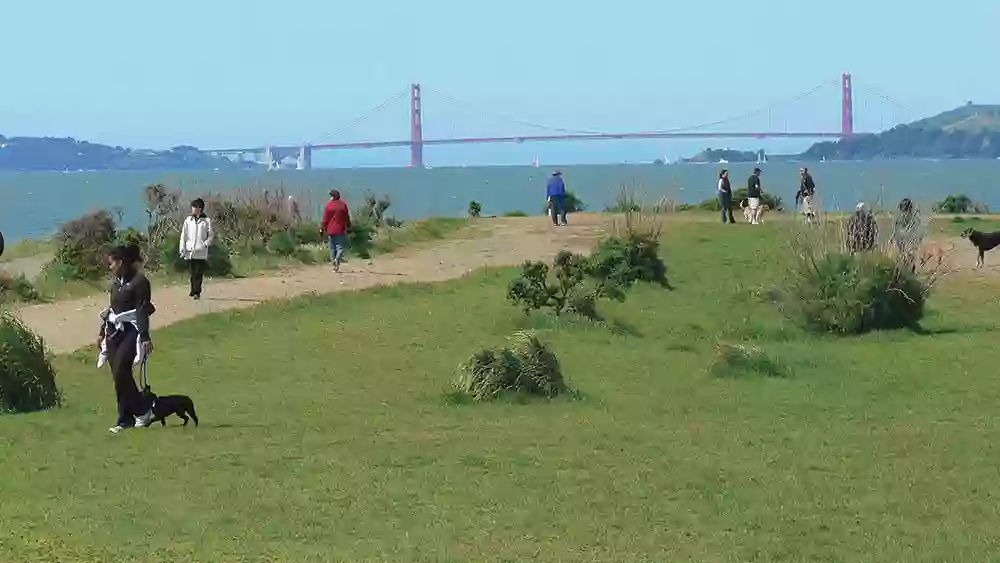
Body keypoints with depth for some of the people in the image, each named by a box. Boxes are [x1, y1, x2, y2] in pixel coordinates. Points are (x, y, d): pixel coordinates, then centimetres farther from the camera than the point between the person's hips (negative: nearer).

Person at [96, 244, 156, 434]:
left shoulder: (139, 282, -9)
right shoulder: (117, 283, 15)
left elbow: (143, 310, -14)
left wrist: (145, 337, -19)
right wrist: (102, 332, 22)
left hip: (131, 332, -8)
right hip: (114, 332, 8)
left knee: (121, 371, -19)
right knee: (118, 375, 4)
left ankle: (142, 411, -5)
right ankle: (125, 419, 8)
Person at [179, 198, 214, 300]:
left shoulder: (206, 221, 1)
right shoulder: (188, 220, 8)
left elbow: (211, 235, 6)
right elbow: (183, 235, 8)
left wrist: (206, 243, -11)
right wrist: (182, 249, 1)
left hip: (201, 252, -2)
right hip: (190, 251, 2)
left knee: (199, 273, -5)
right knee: (193, 273, 7)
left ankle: (197, 292, -2)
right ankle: (193, 291, 16)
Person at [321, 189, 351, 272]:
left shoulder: (328, 205, -4)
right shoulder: (343, 204, 1)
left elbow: (325, 219, -4)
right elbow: (347, 217, 8)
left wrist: (322, 228, 5)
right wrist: (348, 226, 22)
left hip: (330, 230, 0)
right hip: (340, 230, 0)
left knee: (332, 248, 8)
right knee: (340, 247, 0)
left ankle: (334, 265, 7)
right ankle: (337, 259, -28)